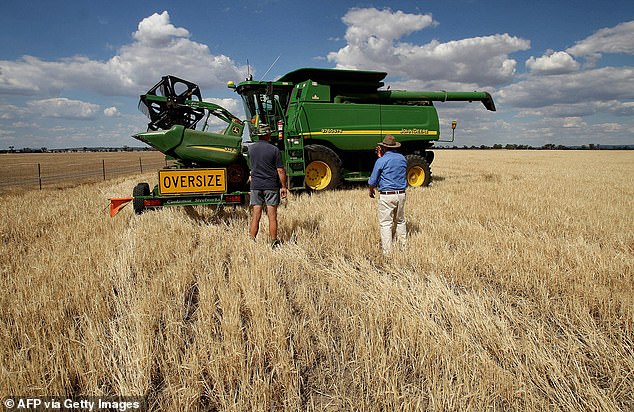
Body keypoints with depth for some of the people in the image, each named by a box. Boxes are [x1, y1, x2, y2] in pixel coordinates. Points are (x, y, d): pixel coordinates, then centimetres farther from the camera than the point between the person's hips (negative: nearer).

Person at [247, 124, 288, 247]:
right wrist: (283, 186, 1)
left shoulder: (251, 148, 3)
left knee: (255, 216, 5)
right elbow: (280, 170, -7)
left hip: (255, 185, 3)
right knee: (272, 216, 2)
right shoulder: (274, 150, -8)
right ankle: (274, 242, 7)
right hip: (271, 186, -3)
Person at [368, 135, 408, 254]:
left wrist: (371, 190, 15)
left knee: (385, 224, -1)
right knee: (400, 221, 20)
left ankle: (387, 252, 0)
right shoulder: (402, 158, 8)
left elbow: (372, 181, -4)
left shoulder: (381, 161, -10)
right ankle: (403, 246, 28)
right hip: (401, 194, 6)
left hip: (386, 196, -6)